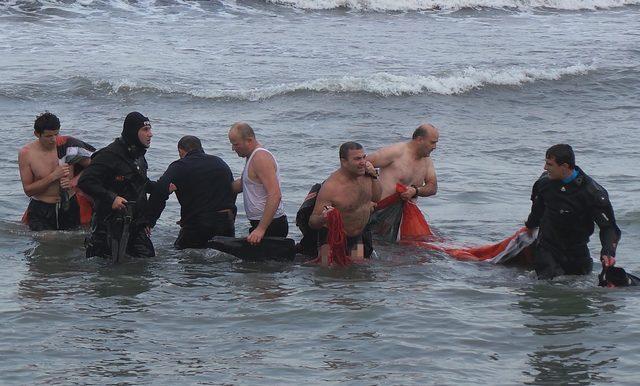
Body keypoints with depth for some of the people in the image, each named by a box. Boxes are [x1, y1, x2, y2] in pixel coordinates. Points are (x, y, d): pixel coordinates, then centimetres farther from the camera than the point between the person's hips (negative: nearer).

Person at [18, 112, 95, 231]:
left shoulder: (67, 144, -5)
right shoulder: (26, 153, -8)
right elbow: (28, 190, -9)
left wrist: (74, 182, -13)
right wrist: (53, 177, -19)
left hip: (69, 207, 2)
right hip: (41, 212, -2)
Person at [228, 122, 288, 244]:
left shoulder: (261, 157, -16)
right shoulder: (252, 157, 17)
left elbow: (275, 195, -26)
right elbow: (242, 184, 31)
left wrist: (261, 229, -30)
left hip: (270, 225, -10)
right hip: (259, 223, 10)